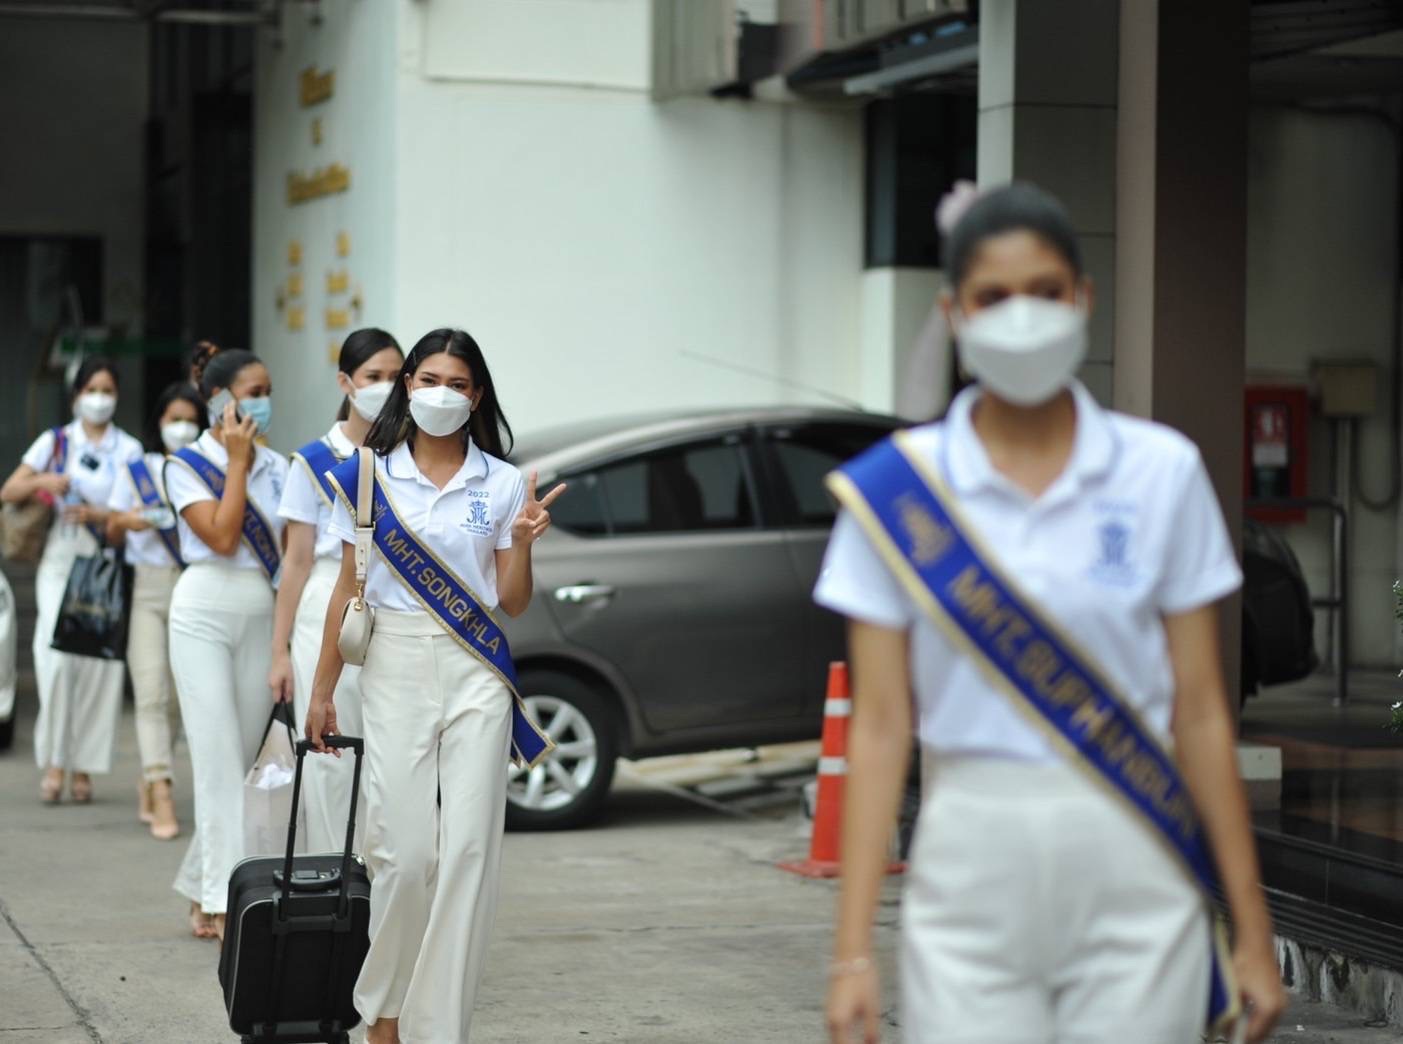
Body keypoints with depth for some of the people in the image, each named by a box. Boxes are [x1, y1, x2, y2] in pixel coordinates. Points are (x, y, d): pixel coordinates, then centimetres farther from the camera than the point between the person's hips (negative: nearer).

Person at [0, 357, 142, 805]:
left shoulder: (128, 449, 10)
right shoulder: (55, 441, 11)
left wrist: (99, 515, -14)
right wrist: (41, 481, -12)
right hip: (61, 561, 0)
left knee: (99, 665, -6)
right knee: (58, 658, -14)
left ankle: (83, 768, 1)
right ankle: (53, 764, -8)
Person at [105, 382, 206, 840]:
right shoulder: (137, 471, 9)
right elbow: (112, 536, 12)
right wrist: (125, 521, -8)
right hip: (148, 587, -1)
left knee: (179, 695, 4)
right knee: (151, 692, -11)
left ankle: (149, 780, 22)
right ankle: (161, 795, -17)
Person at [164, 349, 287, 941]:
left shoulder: (276, 466, 11)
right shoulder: (187, 465, -2)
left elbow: (292, 546, 13)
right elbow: (221, 536, -14)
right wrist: (237, 460, -9)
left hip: (262, 612, 5)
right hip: (206, 609, -5)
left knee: (244, 759, 5)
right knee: (220, 759, -9)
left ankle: (202, 890, 17)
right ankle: (224, 902, -9)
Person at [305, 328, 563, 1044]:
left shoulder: (502, 484, 5)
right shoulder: (371, 477, 4)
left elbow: (513, 604, 7)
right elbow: (348, 590, 8)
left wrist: (524, 541, -12)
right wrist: (322, 690, 7)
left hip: (476, 674, 1)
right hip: (396, 667, -1)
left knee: (468, 851, -4)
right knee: (403, 851, -5)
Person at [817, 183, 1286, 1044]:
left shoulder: (1161, 473, 1)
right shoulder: (896, 490, 0)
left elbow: (1200, 715, 3)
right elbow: (880, 726, 0)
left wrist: (1253, 931, 2)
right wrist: (854, 951, -4)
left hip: (1135, 877, 0)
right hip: (971, 869, 0)